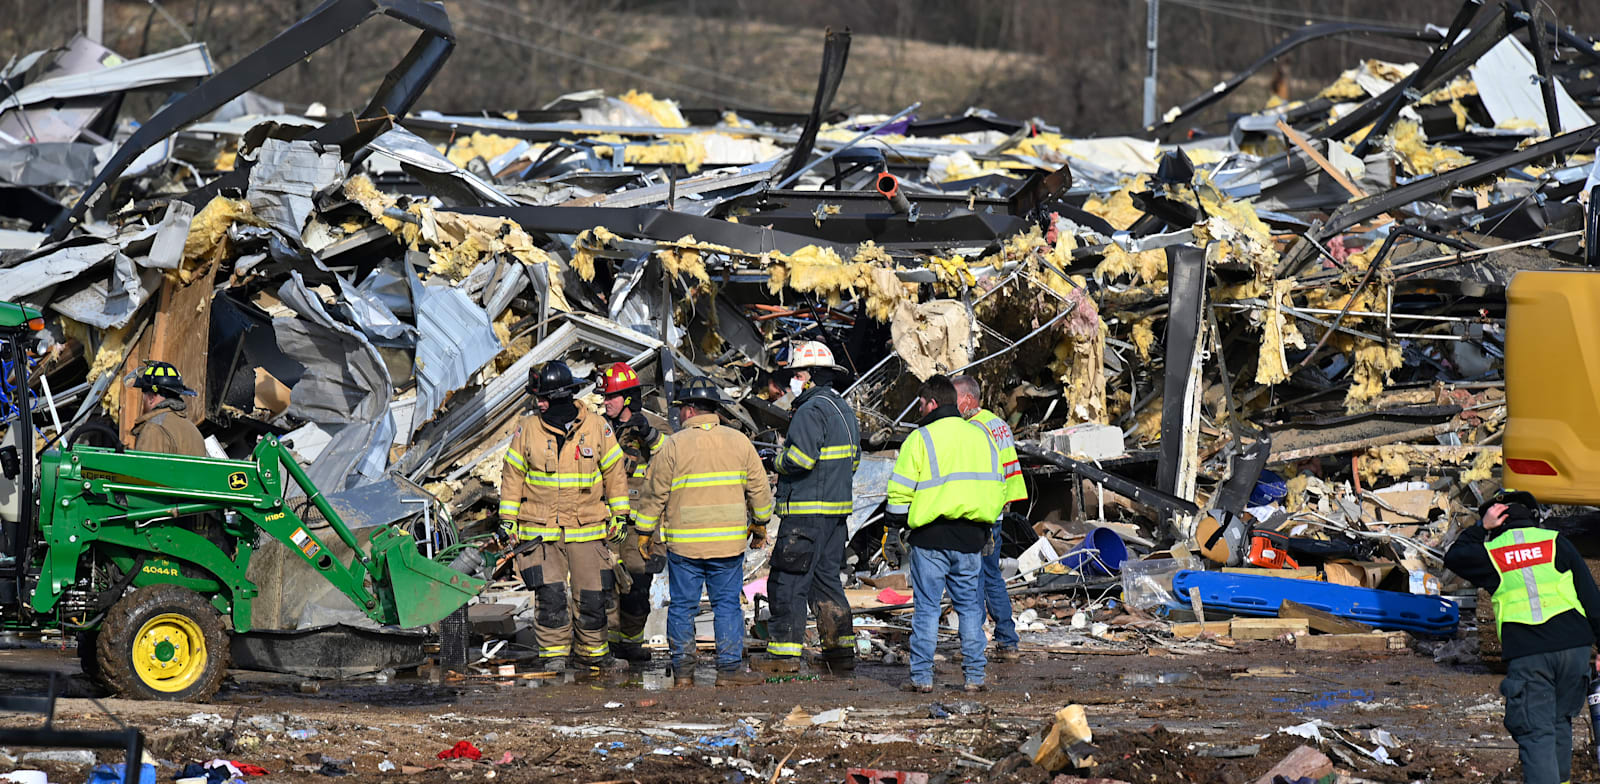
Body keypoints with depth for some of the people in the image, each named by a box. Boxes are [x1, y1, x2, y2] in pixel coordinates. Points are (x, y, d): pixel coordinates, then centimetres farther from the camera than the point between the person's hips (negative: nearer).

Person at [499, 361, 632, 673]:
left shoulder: (596, 428, 0)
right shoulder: (528, 430, 0)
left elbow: (614, 472, 9)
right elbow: (512, 476, 7)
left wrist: (620, 514, 8)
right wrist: (508, 519, 5)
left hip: (587, 529, 0)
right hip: (541, 530, 0)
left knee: (592, 595, 4)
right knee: (550, 594, -9)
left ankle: (593, 650, 20)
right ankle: (554, 653, 2)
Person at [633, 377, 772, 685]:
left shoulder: (675, 445, -5)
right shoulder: (739, 441, 3)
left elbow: (654, 493, -1)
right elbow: (759, 488, 10)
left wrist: (644, 532, 10)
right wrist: (759, 525, 23)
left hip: (684, 542, -2)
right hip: (729, 542, 2)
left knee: (682, 605, 7)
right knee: (727, 604, 6)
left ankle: (681, 666, 9)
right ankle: (730, 666, 2)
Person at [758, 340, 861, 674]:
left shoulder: (811, 411, -15)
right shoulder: (844, 409, 16)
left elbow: (800, 458, -24)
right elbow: (853, 459, 21)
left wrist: (779, 462, -4)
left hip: (807, 512, -10)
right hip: (838, 508, 10)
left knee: (788, 582, -5)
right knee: (826, 578, 15)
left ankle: (784, 652, -6)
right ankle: (841, 650, 15)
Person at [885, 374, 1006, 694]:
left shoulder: (920, 439, -6)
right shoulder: (981, 437, 12)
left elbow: (900, 490, -6)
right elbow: (998, 487, 18)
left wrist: (894, 527, 3)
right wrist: (988, 529, 25)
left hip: (931, 538, -4)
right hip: (971, 537, 4)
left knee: (926, 607, 1)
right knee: (970, 605, 10)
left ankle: (922, 676, 0)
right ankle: (975, 676, 7)